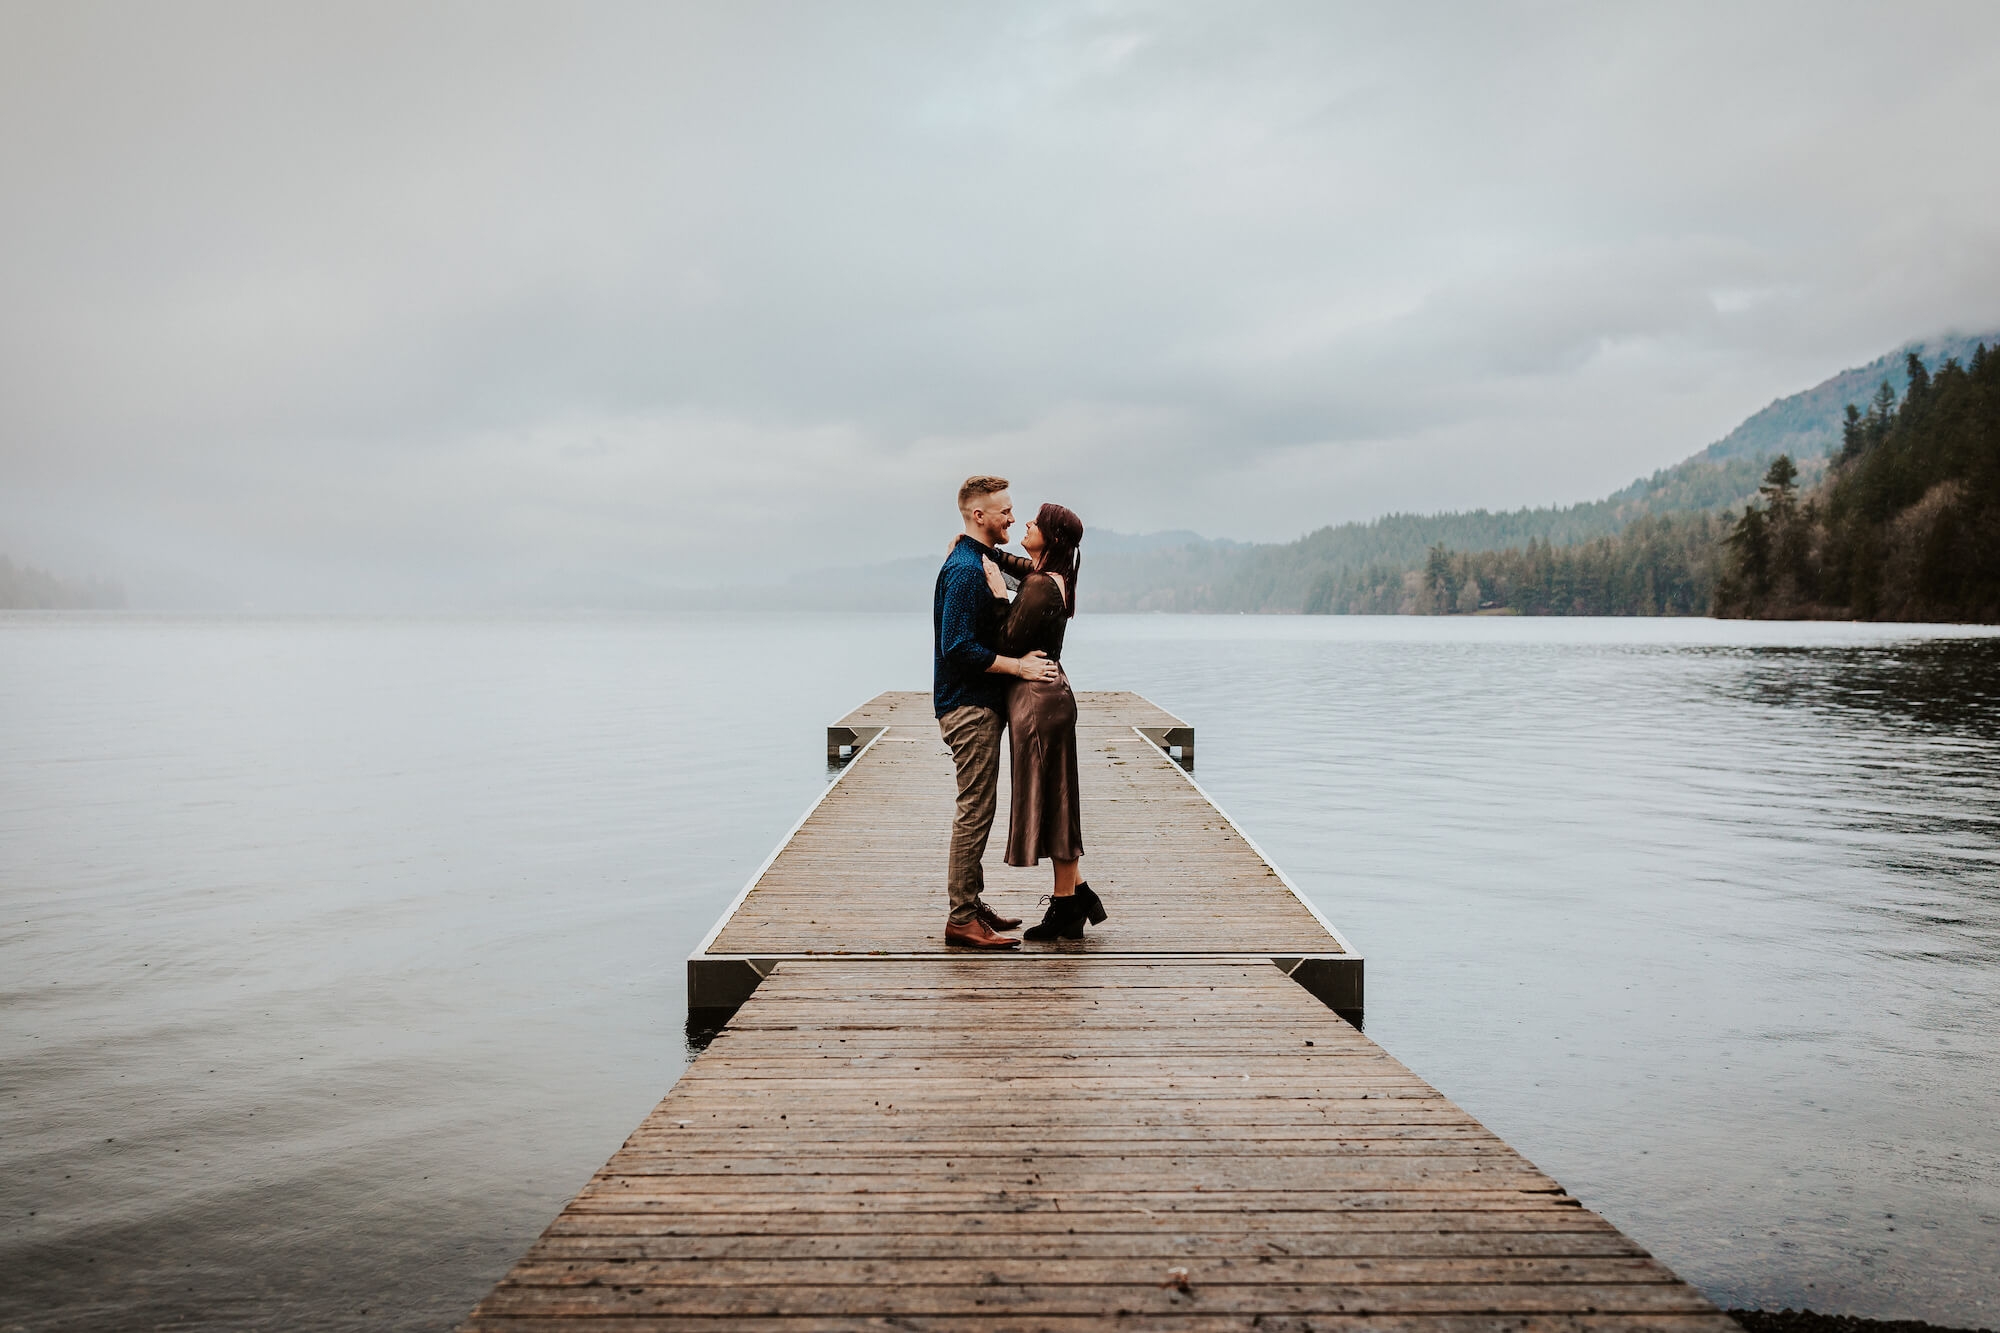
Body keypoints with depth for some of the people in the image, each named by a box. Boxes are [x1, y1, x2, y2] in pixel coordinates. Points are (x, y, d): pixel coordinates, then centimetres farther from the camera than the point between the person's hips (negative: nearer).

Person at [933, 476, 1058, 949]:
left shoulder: (973, 562, 16)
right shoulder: (965, 569, -17)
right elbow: (959, 648, -23)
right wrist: (1020, 666, -19)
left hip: (977, 704, 11)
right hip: (970, 706, -11)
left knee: (977, 809, 15)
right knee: (975, 809, -7)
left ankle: (971, 904, 23)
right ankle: (962, 919, -2)